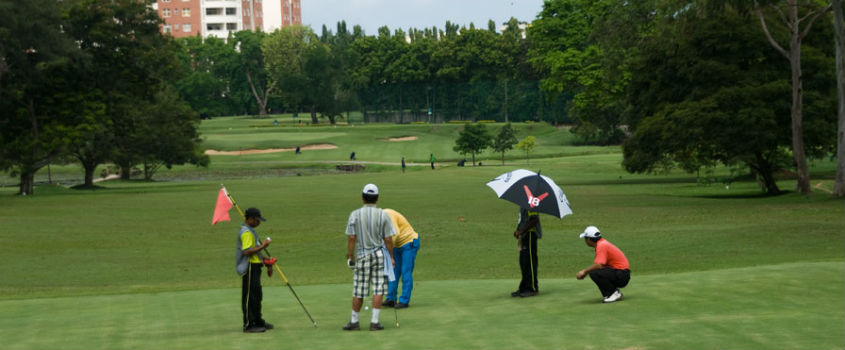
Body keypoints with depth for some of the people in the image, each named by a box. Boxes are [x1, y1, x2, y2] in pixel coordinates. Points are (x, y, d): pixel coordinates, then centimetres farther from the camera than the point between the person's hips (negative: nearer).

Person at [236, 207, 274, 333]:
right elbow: (247, 251, -27)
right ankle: (249, 325, -3)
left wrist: (263, 258, 20)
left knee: (257, 295, 17)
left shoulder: (250, 231, 17)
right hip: (249, 267, -11)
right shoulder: (246, 233, -17)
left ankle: (258, 322, 27)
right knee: (250, 296, -7)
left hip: (254, 267, 11)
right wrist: (262, 246, -21)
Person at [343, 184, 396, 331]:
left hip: (362, 256, 1)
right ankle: (374, 322, -2)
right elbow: (388, 239, -4)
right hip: (379, 254, -1)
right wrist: (391, 257, 6)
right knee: (378, 290, 1)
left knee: (358, 291, 7)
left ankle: (354, 322, 16)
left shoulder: (355, 215, -4)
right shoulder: (384, 215, -4)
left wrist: (349, 256, 2)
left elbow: (351, 238, -6)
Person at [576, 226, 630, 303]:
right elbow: (598, 264, 19)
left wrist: (585, 271, -14)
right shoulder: (602, 243, 14)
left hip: (622, 276, -10)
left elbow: (599, 265, -26)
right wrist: (585, 272, 7)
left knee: (594, 273, -26)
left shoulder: (602, 245, -17)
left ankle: (614, 293, -12)